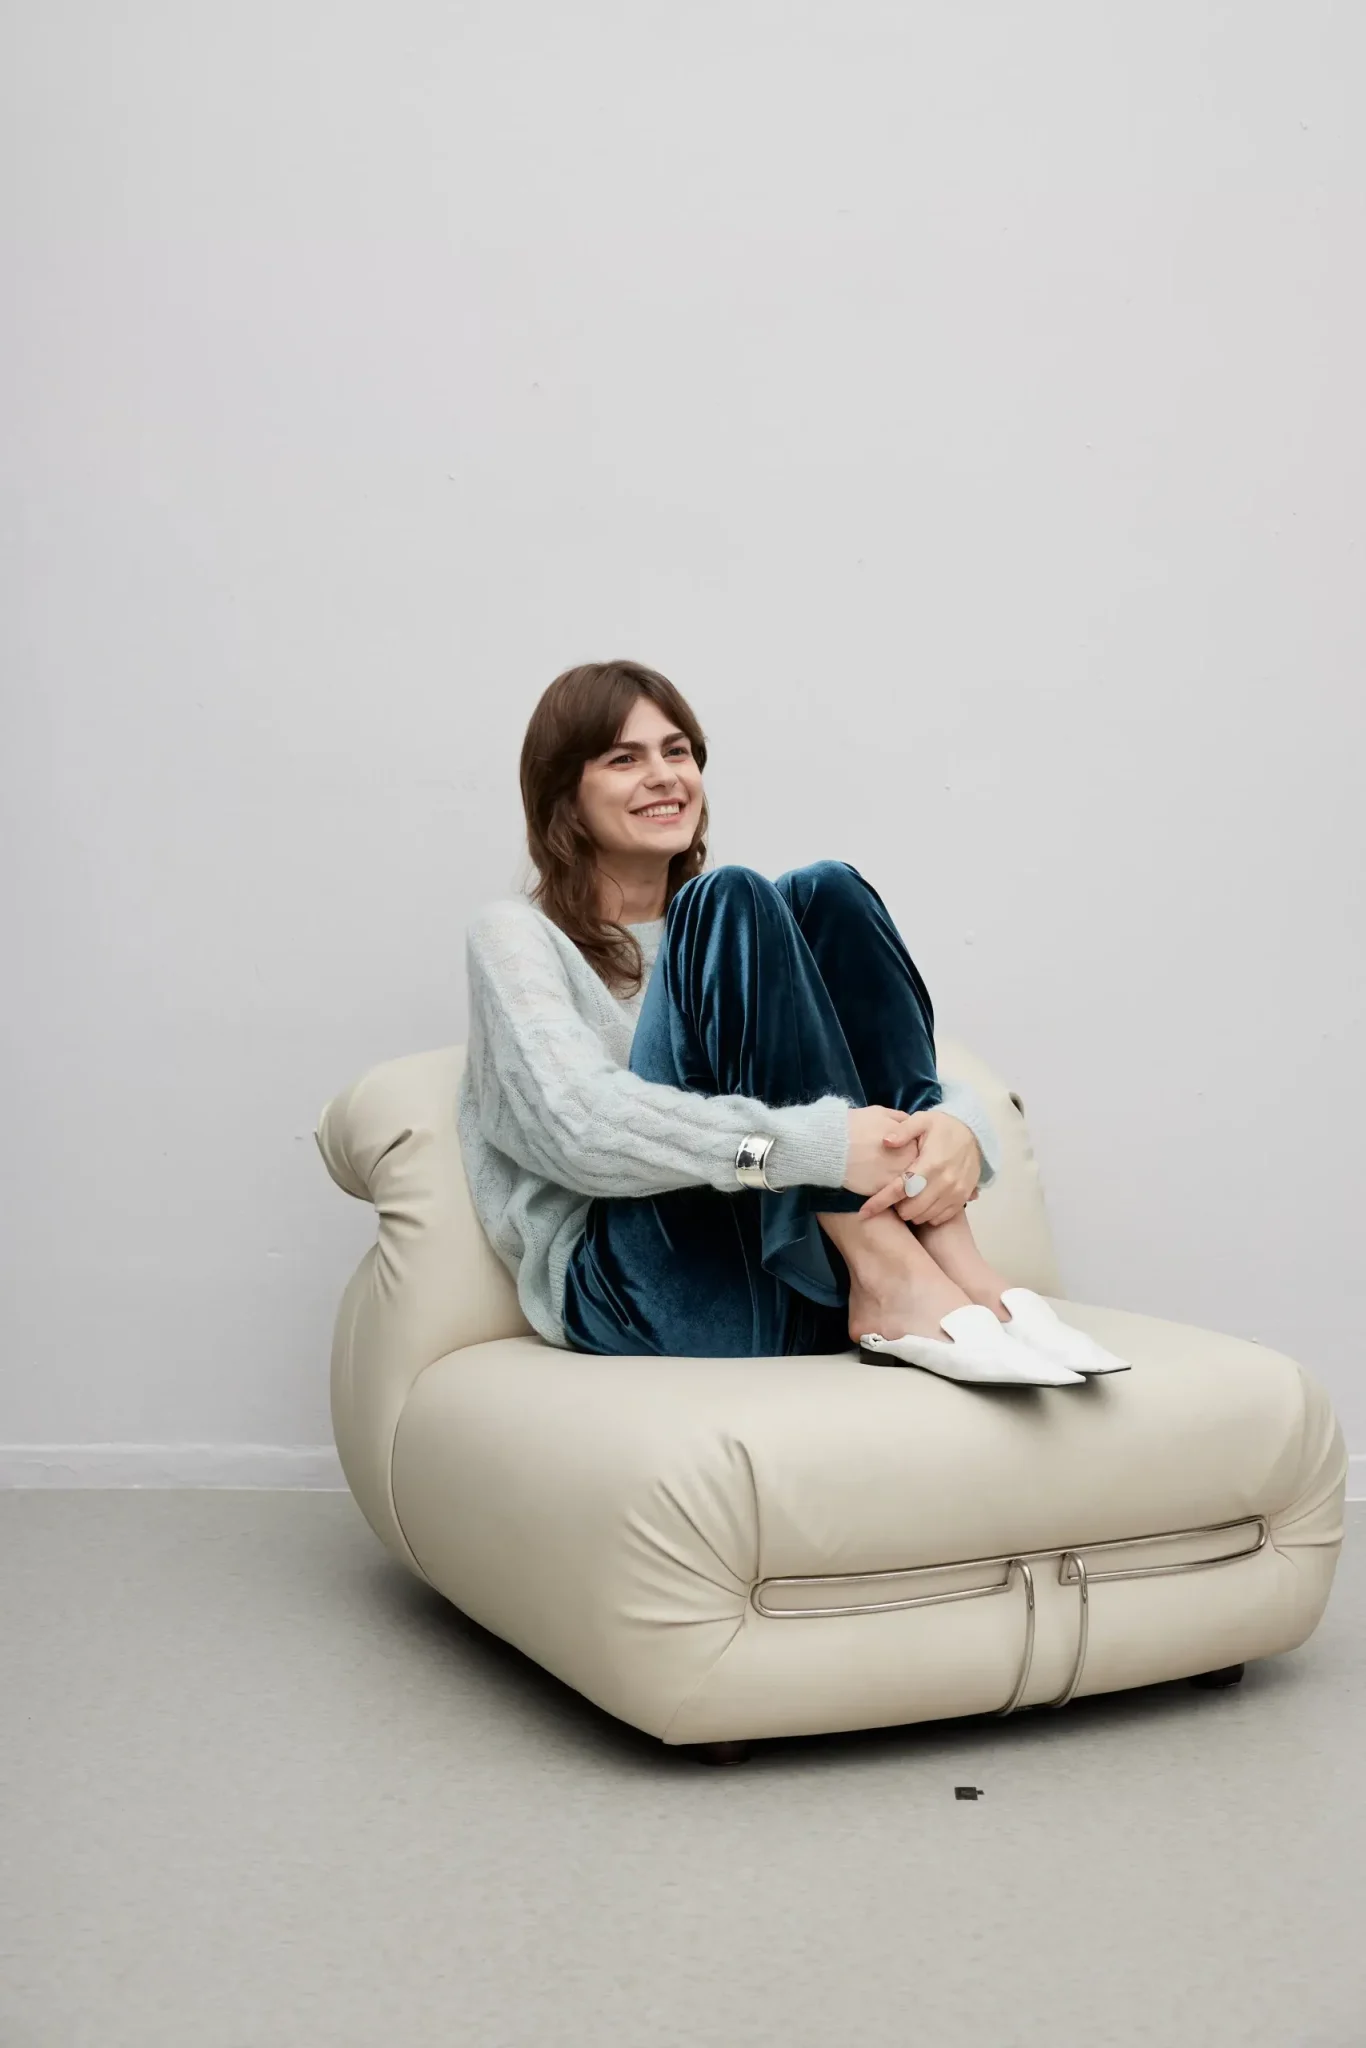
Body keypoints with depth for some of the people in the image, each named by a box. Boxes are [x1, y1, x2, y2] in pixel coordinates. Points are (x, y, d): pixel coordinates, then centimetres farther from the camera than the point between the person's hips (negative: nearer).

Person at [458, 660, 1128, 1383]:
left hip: (808, 1265, 5)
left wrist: (956, 1126, -17)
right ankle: (893, 1274, -30)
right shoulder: (516, 934, 6)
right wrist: (814, 1145, -28)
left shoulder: (714, 926, 22)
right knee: (729, 902, -18)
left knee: (824, 894, -8)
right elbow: (579, 1127, -16)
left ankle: (949, 1261, -22)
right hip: (644, 1292, -4)